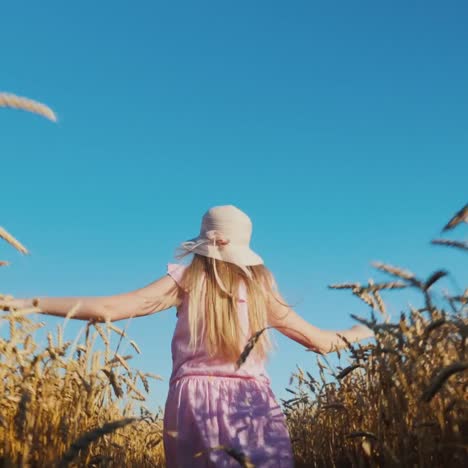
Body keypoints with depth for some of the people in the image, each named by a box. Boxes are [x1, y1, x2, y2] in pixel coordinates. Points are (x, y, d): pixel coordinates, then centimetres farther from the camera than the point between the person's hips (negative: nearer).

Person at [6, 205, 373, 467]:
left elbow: (108, 309, -3)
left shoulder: (187, 280, 4)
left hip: (195, 400, -1)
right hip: (253, 403, 1)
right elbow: (319, 342, 15)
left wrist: (26, 304, 3)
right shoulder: (260, 286, 9)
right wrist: (356, 333, 35)